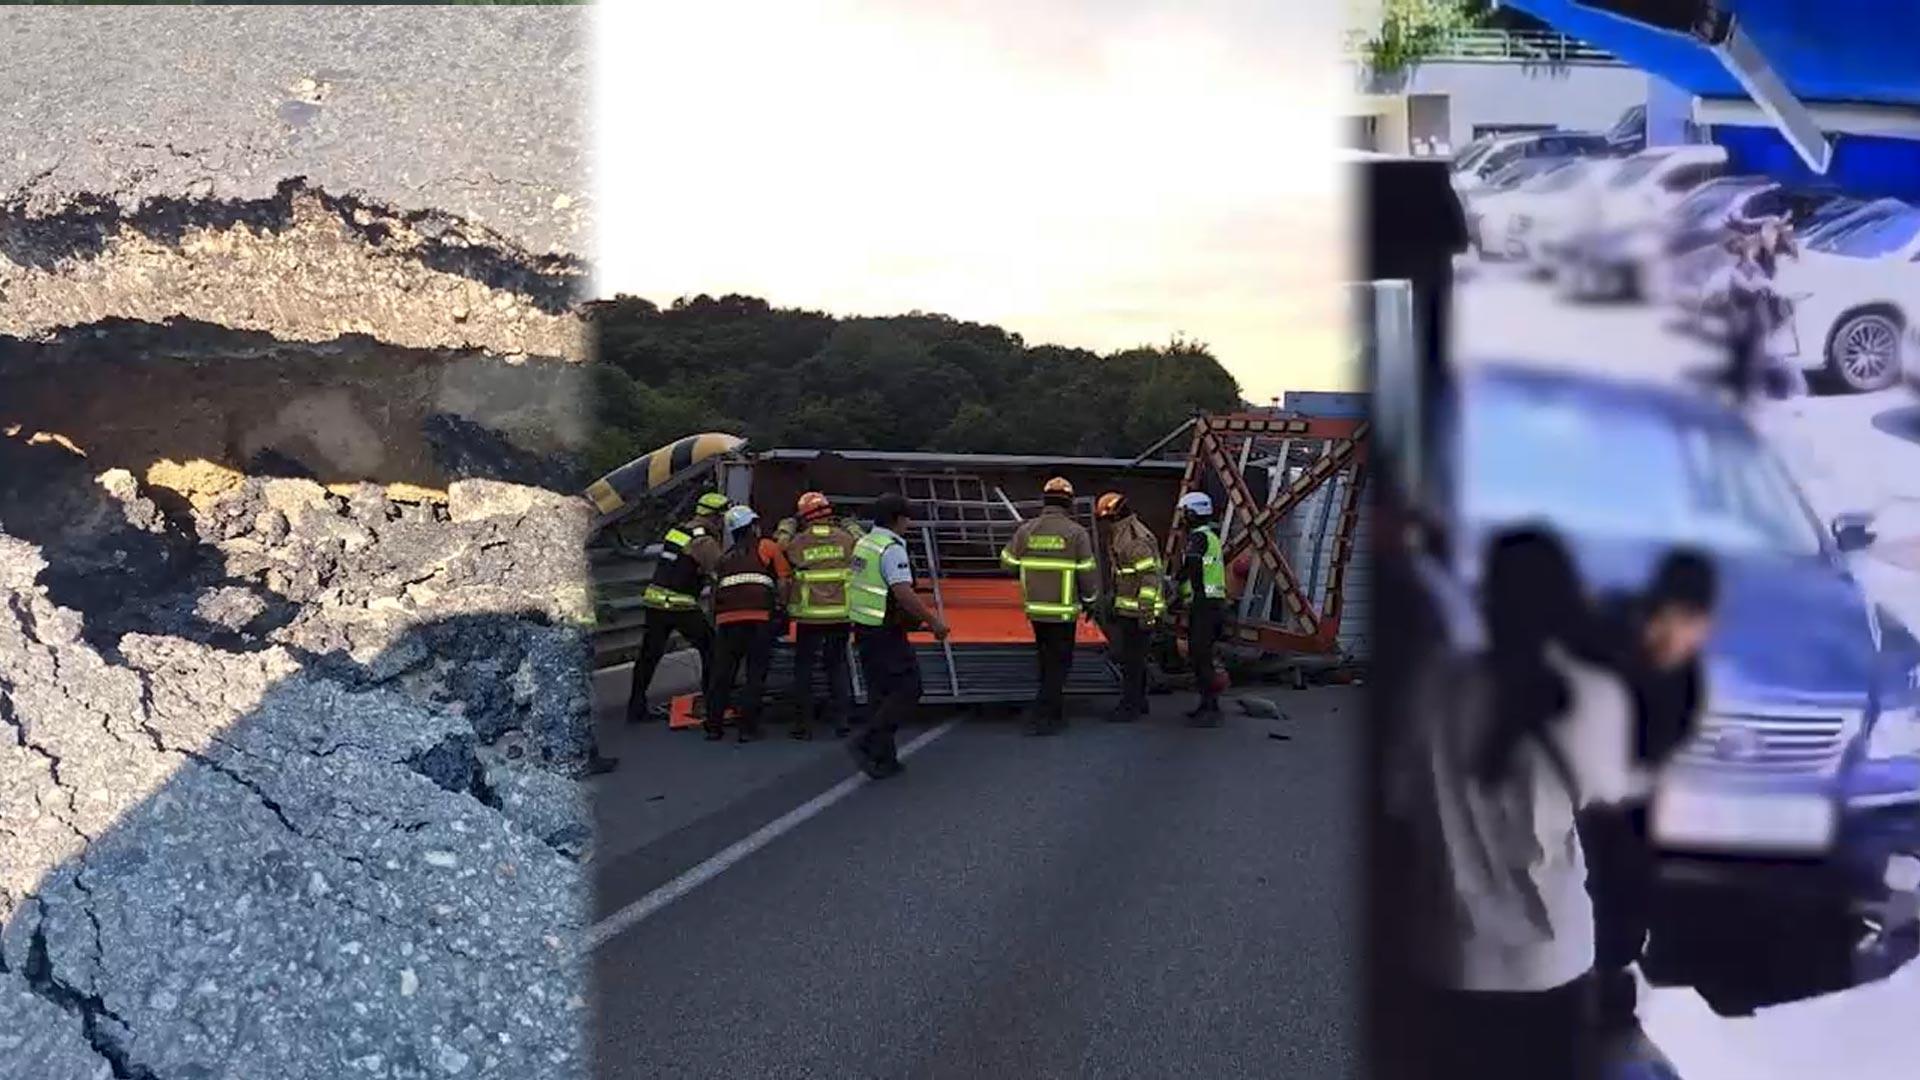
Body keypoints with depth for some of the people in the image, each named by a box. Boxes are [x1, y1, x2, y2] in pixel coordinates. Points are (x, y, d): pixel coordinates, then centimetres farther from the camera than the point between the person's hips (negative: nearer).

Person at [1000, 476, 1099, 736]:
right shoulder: (1076, 532, -10)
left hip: (1036, 610, 4)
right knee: (1058, 665, 3)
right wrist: (1090, 600, 11)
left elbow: (1007, 562, 9)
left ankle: (1054, 714, 27)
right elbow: (1088, 573, -6)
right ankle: (1043, 718, -2)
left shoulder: (1026, 529, -1)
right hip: (1064, 612, -4)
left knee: (1047, 663, 18)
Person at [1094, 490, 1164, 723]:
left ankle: (1130, 707, -3)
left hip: (1137, 612, -10)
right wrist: (1111, 607, 26)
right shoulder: (1119, 537, 16)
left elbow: (1149, 576, -22)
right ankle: (1138, 702, 24)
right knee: (1131, 657, 15)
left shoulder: (1137, 539, -18)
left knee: (1131, 659, -7)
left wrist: (1147, 613, -23)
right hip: (1125, 610, 10)